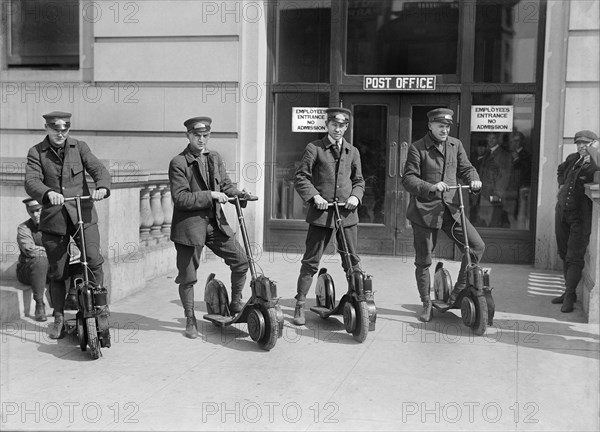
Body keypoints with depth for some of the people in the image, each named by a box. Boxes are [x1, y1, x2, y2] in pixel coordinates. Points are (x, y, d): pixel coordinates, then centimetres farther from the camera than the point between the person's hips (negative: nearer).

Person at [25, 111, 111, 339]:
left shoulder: (79, 147, 7)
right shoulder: (36, 153, 3)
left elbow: (98, 168, -6)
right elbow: (31, 181, -12)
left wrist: (102, 187, -29)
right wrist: (48, 193, -35)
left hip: (83, 214, 0)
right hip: (53, 218, 0)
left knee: (94, 259, -16)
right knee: (57, 272, 7)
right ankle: (59, 318, 23)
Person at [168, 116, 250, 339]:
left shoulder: (215, 158, 9)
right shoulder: (178, 163, -10)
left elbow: (226, 184, 14)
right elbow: (180, 198, -17)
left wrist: (238, 194, -7)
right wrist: (210, 195, -21)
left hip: (215, 222, 5)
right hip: (189, 225, -5)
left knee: (241, 261, 1)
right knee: (188, 277, 4)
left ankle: (236, 304, 22)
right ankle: (190, 320, 22)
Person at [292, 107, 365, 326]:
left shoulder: (353, 151, 13)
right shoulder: (314, 148, 1)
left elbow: (359, 180, 19)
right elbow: (300, 178, -1)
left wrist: (355, 196, -1)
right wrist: (314, 196, -14)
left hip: (347, 212, 3)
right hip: (321, 211, -3)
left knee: (352, 260, 8)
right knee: (311, 261, 1)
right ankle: (300, 305, 9)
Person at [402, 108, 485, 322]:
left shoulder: (455, 145, 10)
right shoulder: (417, 148, -5)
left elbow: (465, 168, 13)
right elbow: (408, 179, -11)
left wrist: (473, 179, -10)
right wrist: (431, 187, -27)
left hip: (451, 208, 4)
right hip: (424, 209, -4)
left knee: (477, 245, -8)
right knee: (423, 260, 4)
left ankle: (459, 291, 10)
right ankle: (426, 304, 23)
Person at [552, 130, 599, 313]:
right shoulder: (572, 159, 8)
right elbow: (560, 170, 31)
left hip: (580, 217, -7)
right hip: (562, 211, 7)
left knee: (574, 257, -8)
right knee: (564, 254, 14)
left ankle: (569, 296, -4)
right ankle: (569, 291, 25)